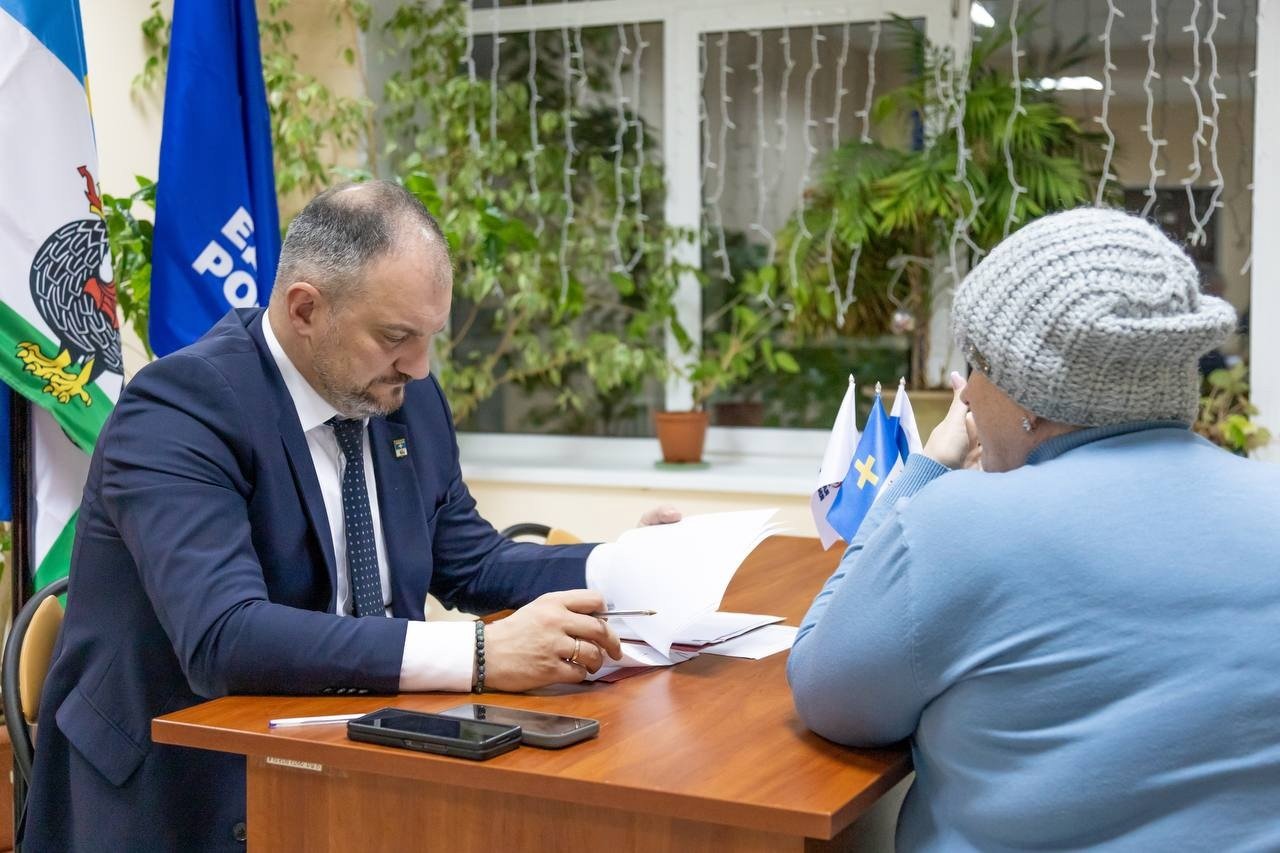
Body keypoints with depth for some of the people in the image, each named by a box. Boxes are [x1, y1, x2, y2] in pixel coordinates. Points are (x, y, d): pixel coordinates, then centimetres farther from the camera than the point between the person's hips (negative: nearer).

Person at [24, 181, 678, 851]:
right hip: (177, 789, -7)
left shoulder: (409, 397, 4)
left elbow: (471, 564, 15)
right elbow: (223, 638, -31)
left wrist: (623, 567, -2)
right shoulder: (178, 409, -19)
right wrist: (480, 655, -36)